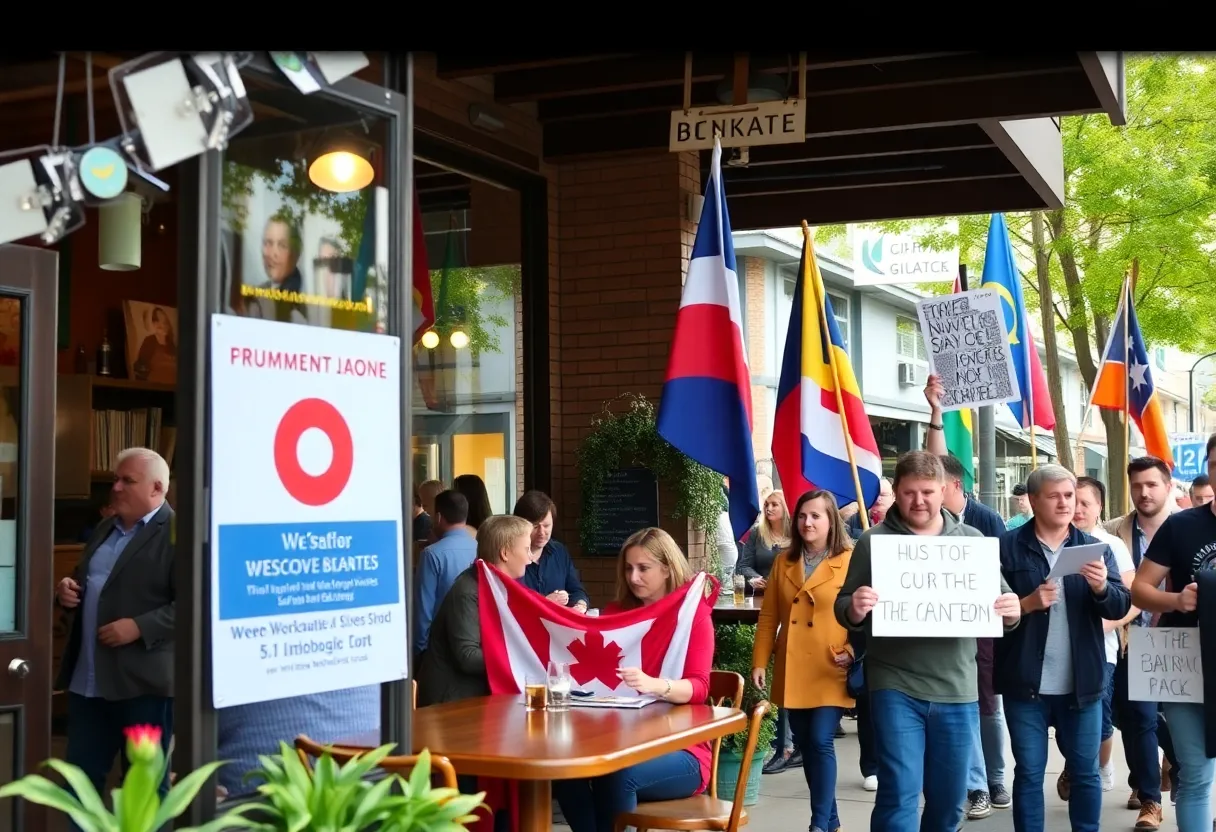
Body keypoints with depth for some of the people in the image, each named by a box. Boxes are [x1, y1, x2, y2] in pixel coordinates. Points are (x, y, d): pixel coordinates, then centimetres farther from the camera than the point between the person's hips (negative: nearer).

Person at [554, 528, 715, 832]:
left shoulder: (694, 613, -2)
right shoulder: (615, 612, 13)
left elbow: (698, 688, -15)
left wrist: (652, 685, -36)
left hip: (680, 748, -4)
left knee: (619, 775, -35)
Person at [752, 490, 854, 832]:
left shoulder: (851, 562, -4)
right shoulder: (783, 563, 10)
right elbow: (768, 618, 10)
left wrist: (853, 652, -18)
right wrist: (759, 662, 4)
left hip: (830, 672, -5)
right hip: (792, 673, 5)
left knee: (821, 742, -11)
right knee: (804, 745, 10)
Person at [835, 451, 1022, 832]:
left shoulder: (972, 540, 7)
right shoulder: (874, 541, 0)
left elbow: (1003, 601, 11)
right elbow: (844, 607, 2)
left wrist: (1011, 611, -13)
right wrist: (854, 609, -22)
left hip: (957, 689, 3)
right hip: (896, 689, -3)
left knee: (949, 800, 13)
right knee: (899, 795, -8)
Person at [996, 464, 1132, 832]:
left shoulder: (1095, 547, 5)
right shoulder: (1007, 546, -4)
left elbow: (1120, 607, -3)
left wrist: (1102, 587, -23)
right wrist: (1027, 604, -21)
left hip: (1081, 683, 2)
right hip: (1026, 683, -2)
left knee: (1086, 772, 12)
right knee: (1029, 773, 7)